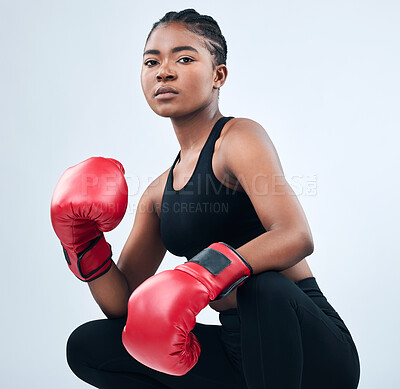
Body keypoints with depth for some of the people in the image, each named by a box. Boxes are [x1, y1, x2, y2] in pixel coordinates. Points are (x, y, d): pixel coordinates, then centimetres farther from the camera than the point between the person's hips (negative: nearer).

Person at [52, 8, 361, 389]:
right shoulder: (157, 194, 10)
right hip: (241, 349, 7)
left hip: (312, 351, -6)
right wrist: (84, 243, -8)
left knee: (265, 286, -39)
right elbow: (125, 305, 9)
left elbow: (296, 236, -27)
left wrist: (198, 279, -39)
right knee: (87, 346, 1)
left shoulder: (239, 137, -9)